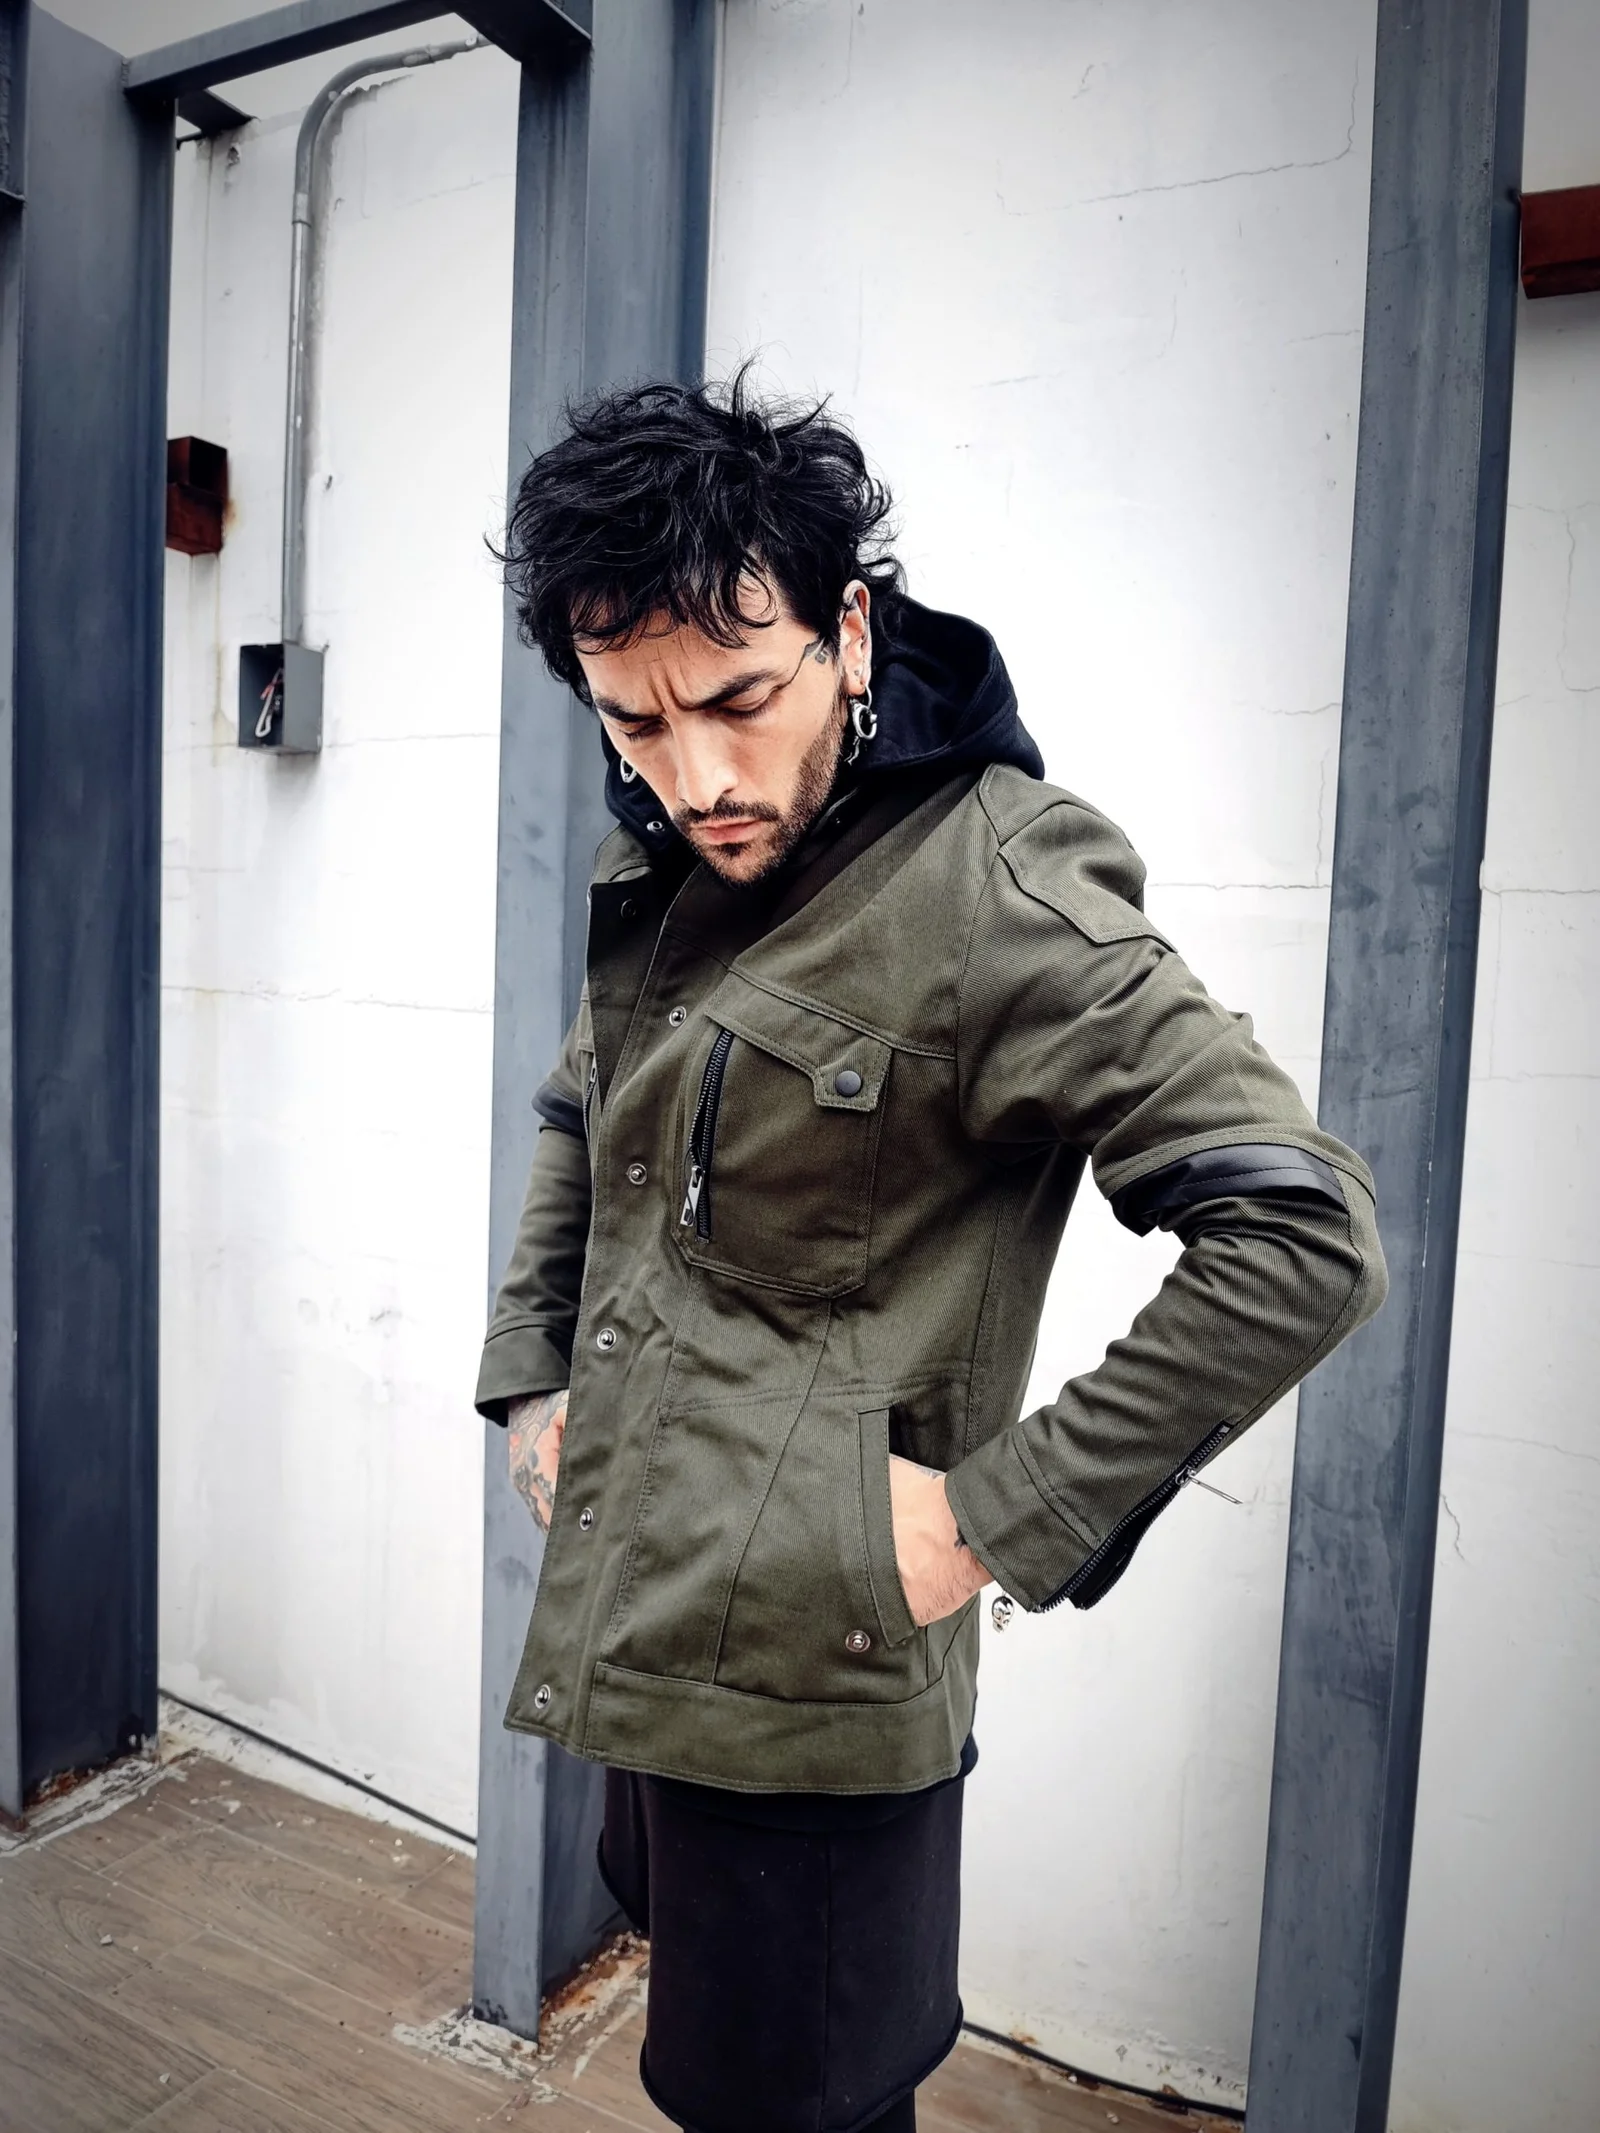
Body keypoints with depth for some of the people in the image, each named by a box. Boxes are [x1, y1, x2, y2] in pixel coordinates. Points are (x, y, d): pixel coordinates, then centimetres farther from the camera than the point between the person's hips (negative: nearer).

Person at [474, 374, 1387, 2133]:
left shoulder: (989, 898, -22)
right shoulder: (668, 868, 4)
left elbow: (1303, 1238, -25)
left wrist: (1001, 1517, -21)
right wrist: (528, 1375, 9)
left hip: (806, 1675, -8)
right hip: (630, 1637, 8)